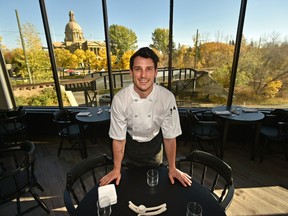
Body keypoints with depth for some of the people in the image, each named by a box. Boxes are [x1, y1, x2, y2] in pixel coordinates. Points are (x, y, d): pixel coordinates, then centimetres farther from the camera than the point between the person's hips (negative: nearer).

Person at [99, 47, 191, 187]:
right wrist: (116, 170, -9)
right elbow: (118, 138, -19)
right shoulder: (120, 99, -31)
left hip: (154, 142, 1)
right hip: (130, 143, 0)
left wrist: (172, 168, -8)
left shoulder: (167, 98, -30)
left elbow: (169, 135, -18)